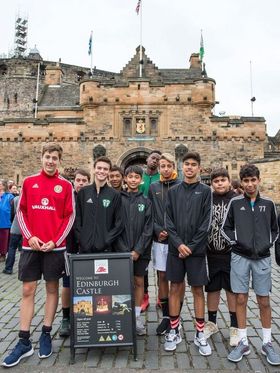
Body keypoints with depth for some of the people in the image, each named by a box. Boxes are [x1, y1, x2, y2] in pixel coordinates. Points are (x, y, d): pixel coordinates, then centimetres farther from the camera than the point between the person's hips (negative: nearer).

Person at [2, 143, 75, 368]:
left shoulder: (66, 185, 0)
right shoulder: (29, 182, 6)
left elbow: (70, 216, -2)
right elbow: (21, 212, 6)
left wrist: (55, 241, -10)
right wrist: (29, 236, -6)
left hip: (55, 246, -1)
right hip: (31, 245, 2)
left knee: (52, 288, 9)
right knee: (28, 291, 6)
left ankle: (46, 335, 25)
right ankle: (24, 342, 19)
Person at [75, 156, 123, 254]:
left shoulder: (115, 195, 1)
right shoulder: (83, 192, 5)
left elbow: (119, 223, -1)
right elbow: (77, 218, 5)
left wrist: (107, 241, -9)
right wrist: (80, 239, -5)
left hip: (105, 248, -1)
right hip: (85, 246, 1)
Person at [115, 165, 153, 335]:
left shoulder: (146, 201, 2)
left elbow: (148, 228, -3)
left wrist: (138, 250, -10)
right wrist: (124, 250, -11)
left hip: (141, 251, 1)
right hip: (122, 250, -1)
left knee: (139, 282, 11)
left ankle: (137, 316, 26)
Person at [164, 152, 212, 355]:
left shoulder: (205, 191, 0)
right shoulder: (173, 191, 6)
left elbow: (206, 223, -5)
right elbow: (169, 221, 2)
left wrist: (191, 246, -10)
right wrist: (179, 243, -10)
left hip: (196, 249, -1)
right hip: (175, 248, 2)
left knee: (198, 290, 7)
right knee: (175, 288, 9)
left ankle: (200, 334, 22)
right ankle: (174, 331, 23)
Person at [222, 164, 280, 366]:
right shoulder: (235, 203, 0)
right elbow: (226, 228, 4)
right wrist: (237, 242, -8)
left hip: (262, 258, 1)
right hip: (240, 257, -1)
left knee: (264, 300, 9)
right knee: (241, 299, 6)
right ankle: (243, 342, 20)